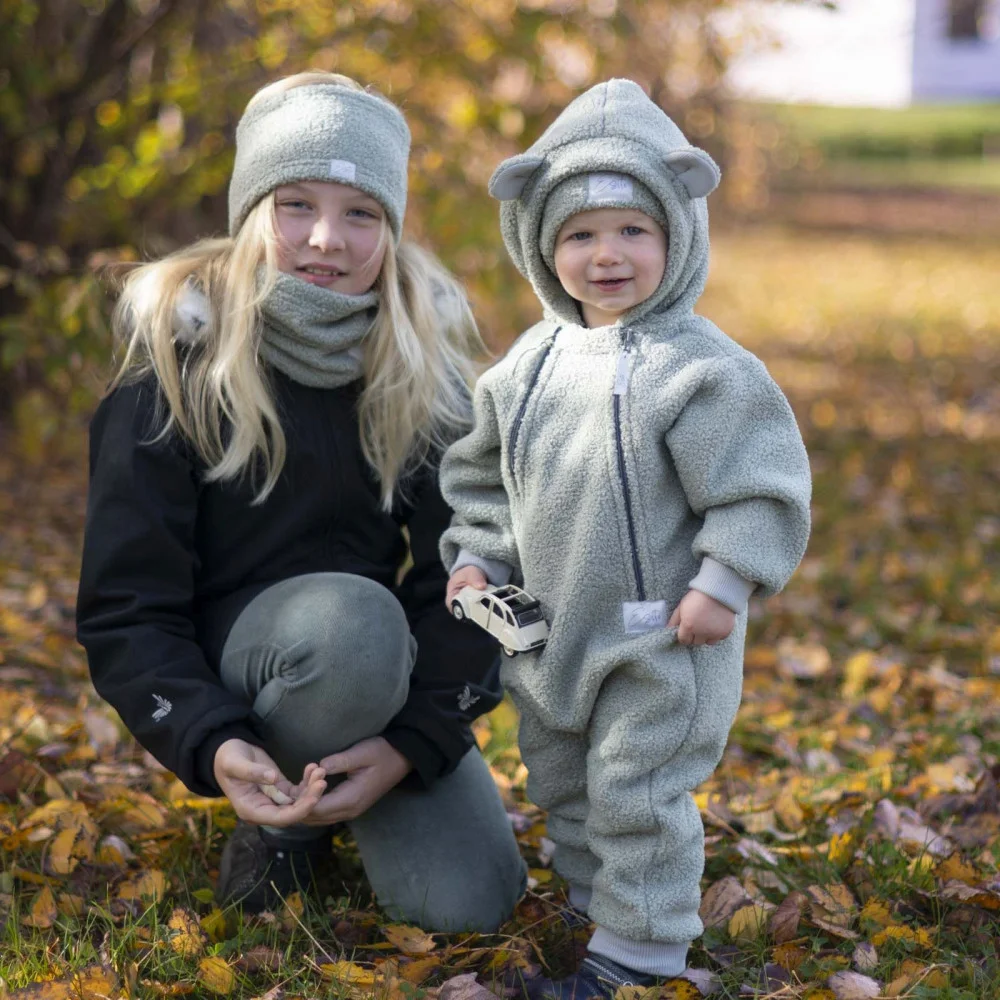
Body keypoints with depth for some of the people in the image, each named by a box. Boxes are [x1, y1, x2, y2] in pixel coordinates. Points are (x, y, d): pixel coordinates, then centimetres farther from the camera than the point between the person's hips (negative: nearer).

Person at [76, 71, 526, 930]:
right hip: (223, 658, -3)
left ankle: (329, 801, 17)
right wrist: (210, 746, -31)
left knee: (468, 902, -15)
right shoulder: (179, 361, -14)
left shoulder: (427, 372, -5)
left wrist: (411, 741, -21)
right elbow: (125, 610, -14)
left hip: (378, 672, 3)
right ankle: (282, 818, -5)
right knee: (356, 619, -37)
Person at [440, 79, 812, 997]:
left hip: (662, 637, -7)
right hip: (552, 633, 7)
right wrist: (478, 557, 6)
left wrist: (722, 585, -19)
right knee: (563, 783, 21)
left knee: (637, 793, 0)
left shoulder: (702, 368, -17)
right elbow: (486, 469, 14)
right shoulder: (533, 363, 3)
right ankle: (598, 908, 41)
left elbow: (760, 484, -16)